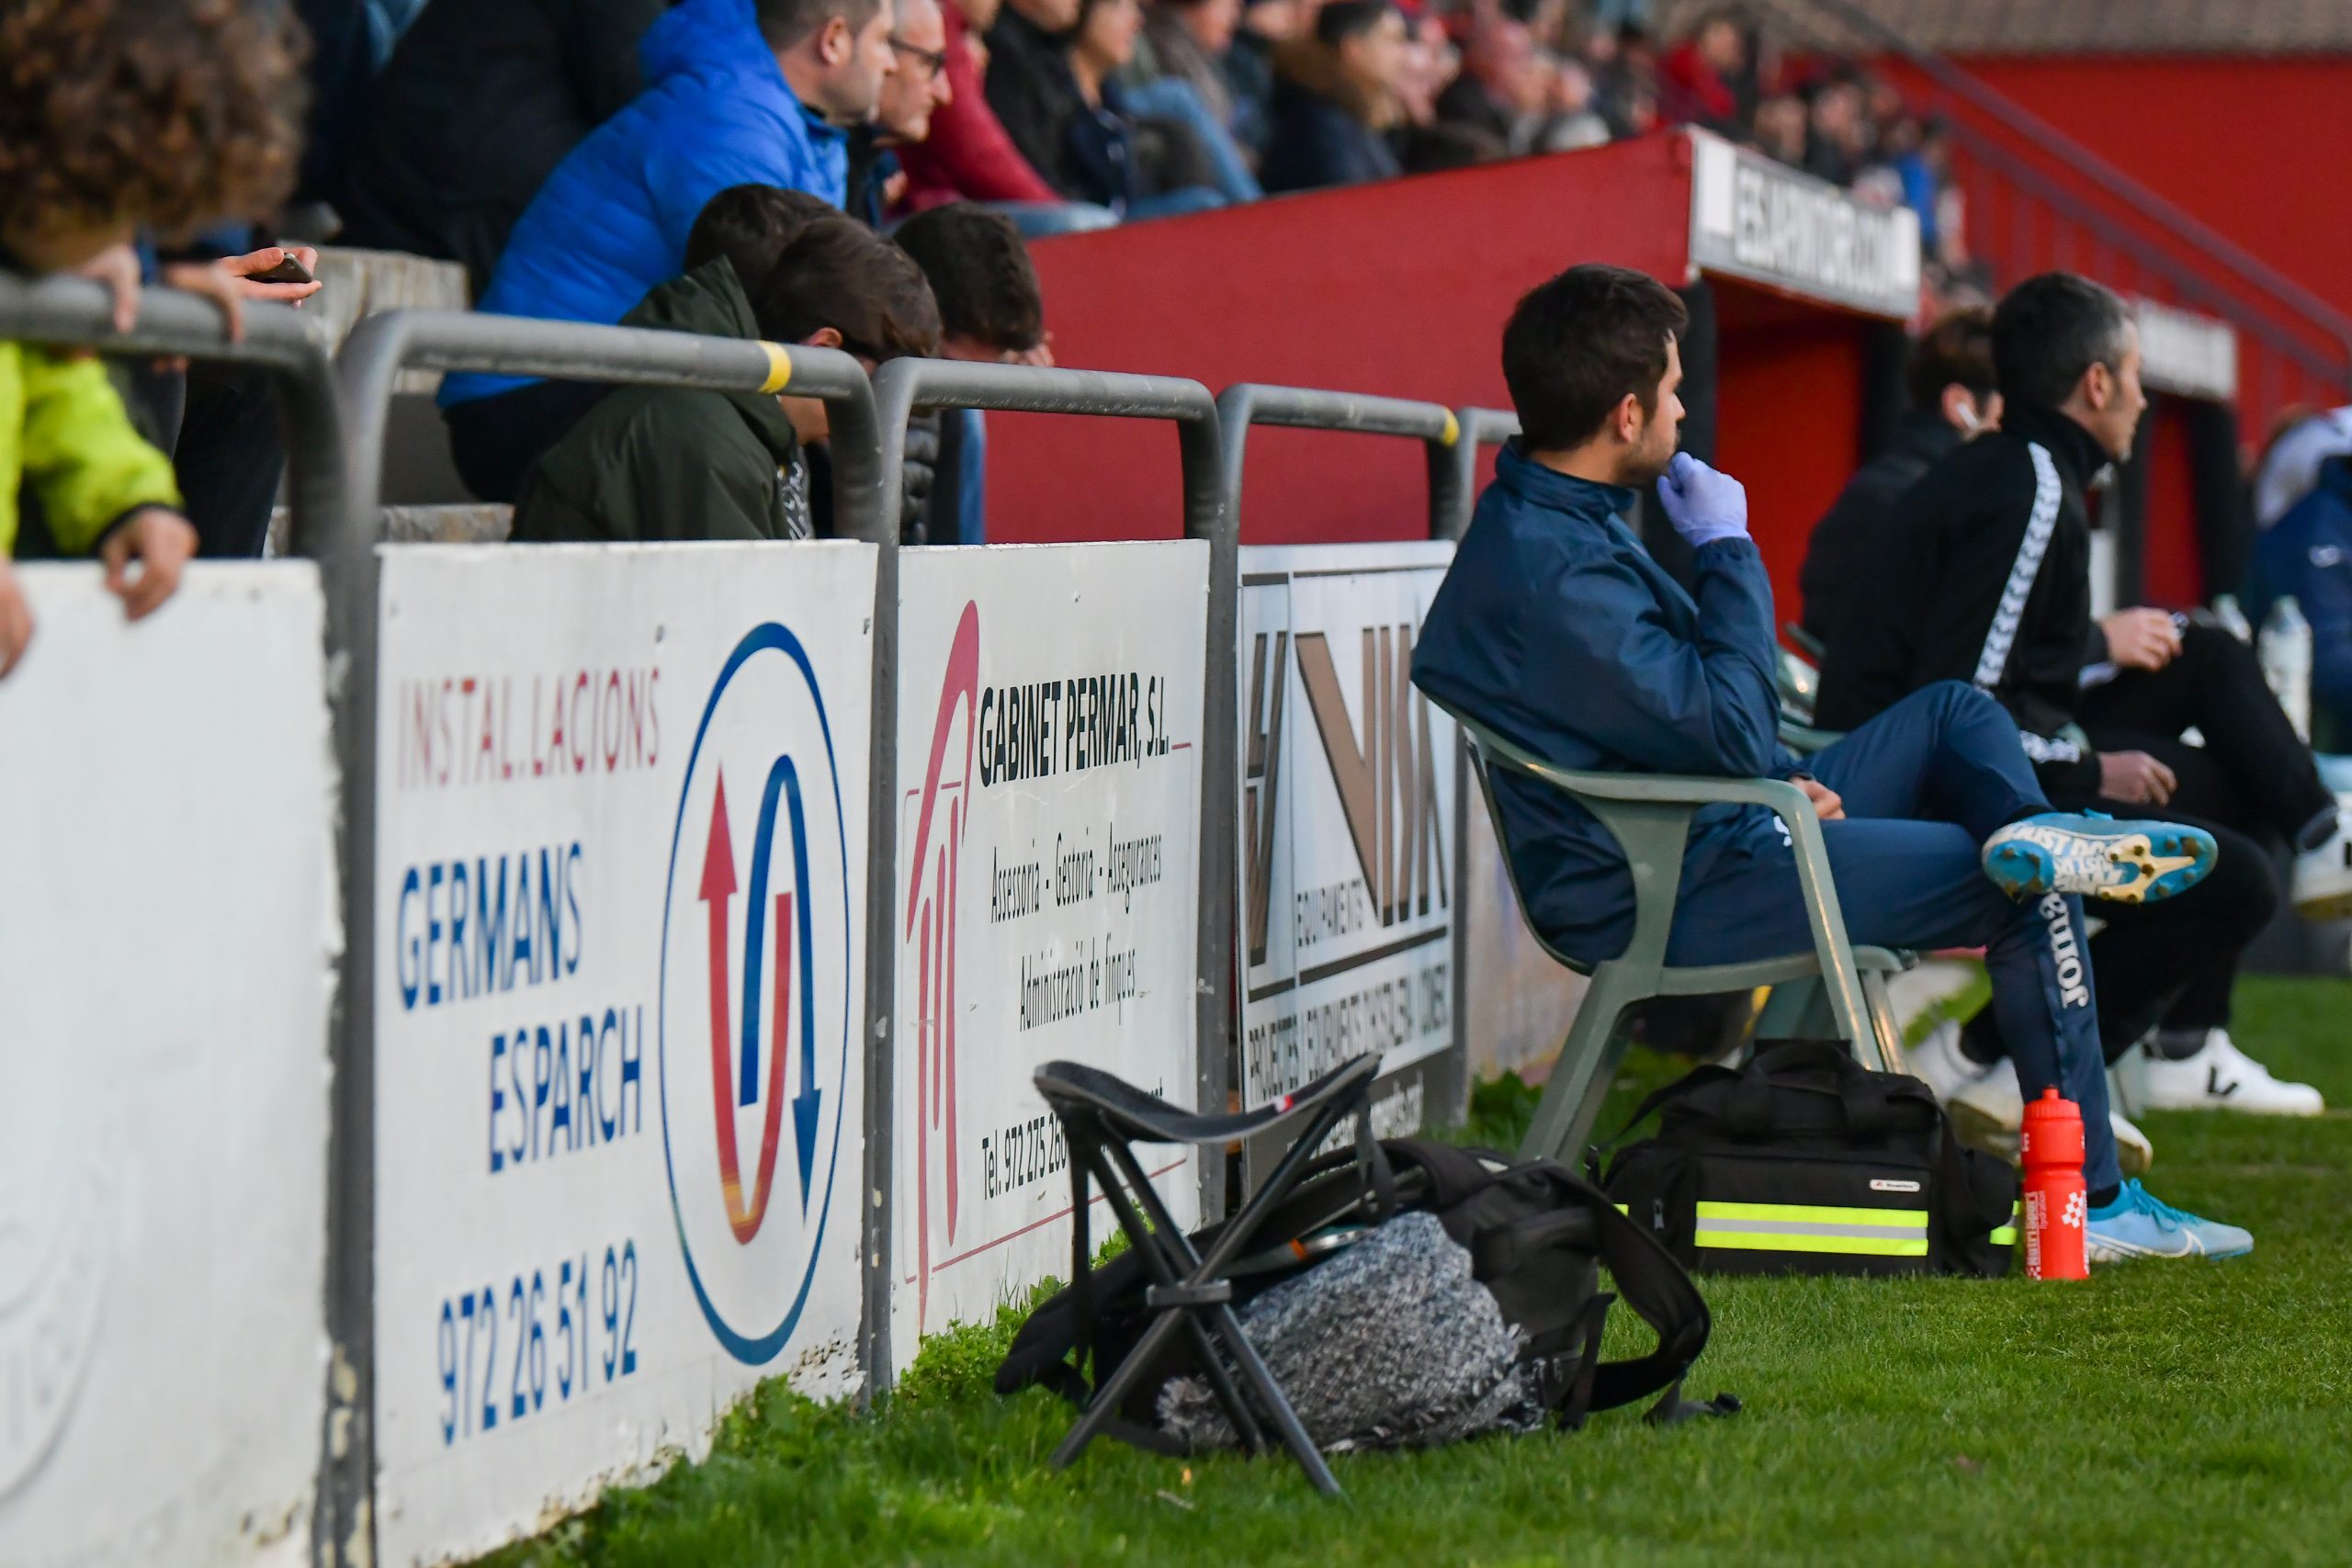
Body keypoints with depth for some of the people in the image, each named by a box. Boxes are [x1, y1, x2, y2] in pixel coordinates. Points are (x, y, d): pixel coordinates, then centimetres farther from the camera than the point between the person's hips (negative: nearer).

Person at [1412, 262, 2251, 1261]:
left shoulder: (1543, 516, 9)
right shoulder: (1553, 574, -26)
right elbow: (1726, 732, -26)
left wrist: (1776, 778, 6)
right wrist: (1727, 551, -15)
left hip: (1711, 829, 11)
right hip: (1674, 899, -11)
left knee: (1951, 713, 18)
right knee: (2030, 899, -8)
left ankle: (2029, 833, -14)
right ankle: (2090, 1198, -6)